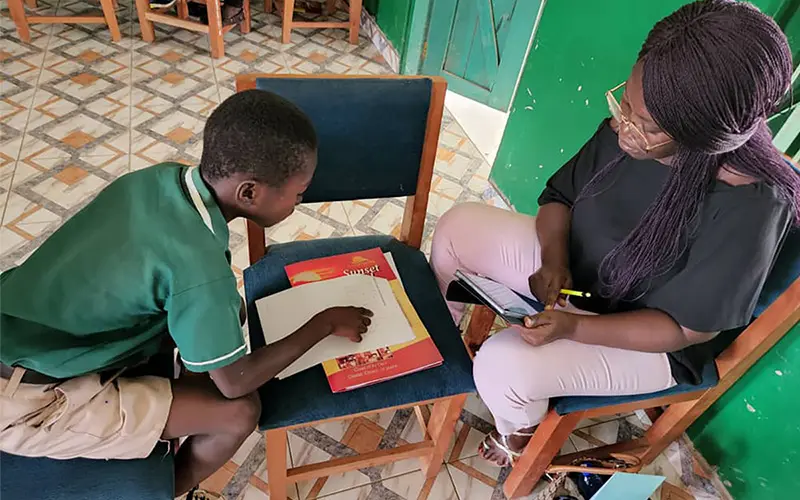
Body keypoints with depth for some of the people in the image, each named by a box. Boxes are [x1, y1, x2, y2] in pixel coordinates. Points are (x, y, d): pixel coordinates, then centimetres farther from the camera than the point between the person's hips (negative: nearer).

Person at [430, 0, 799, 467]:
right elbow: (560, 195, -1)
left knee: (504, 365, -27)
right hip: (570, 263, 6)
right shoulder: (626, 128, -16)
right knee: (458, 225, -2)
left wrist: (573, 326, -32)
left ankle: (520, 433, 13)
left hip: (647, 340, -5)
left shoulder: (750, 205, -30)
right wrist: (554, 258, -20)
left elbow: (688, 327, -23)